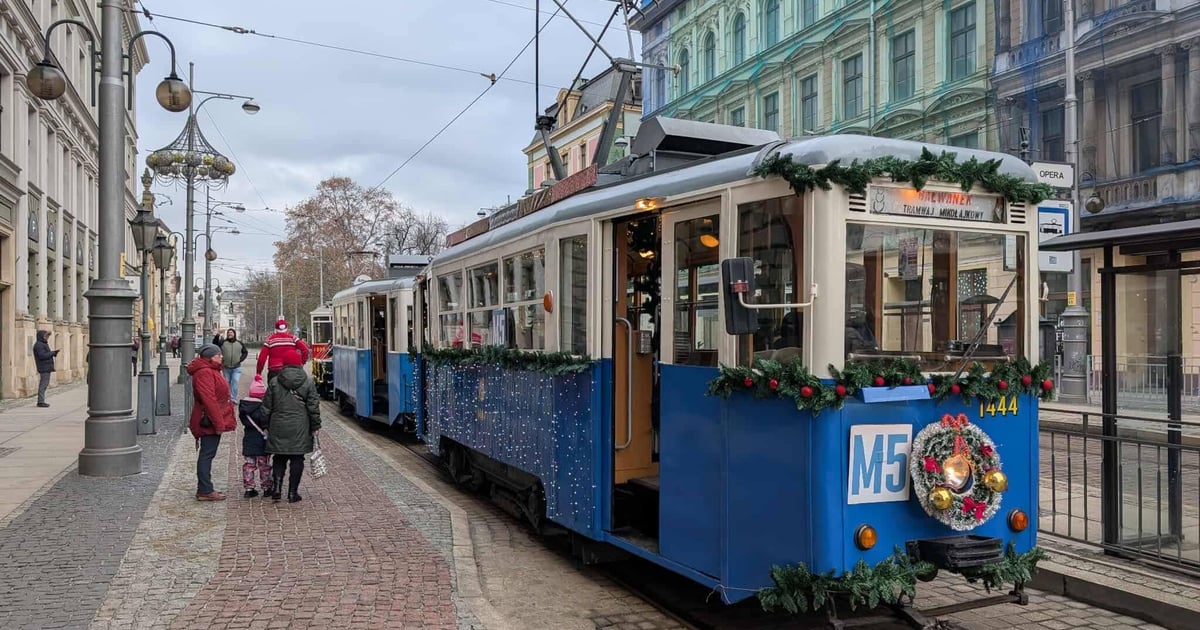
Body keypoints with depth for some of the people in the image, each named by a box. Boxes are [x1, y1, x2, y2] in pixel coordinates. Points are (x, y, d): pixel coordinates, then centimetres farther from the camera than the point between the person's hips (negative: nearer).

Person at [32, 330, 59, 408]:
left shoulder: (43, 344, 20)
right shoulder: (39, 345, -13)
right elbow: (42, 355, -23)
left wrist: (53, 353, 4)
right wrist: (52, 353, -14)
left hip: (46, 368, 11)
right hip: (44, 368, -11)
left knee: (44, 384, 14)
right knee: (43, 384, -9)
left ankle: (41, 401, 19)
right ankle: (40, 401, -8)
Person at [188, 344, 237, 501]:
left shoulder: (210, 371, 18)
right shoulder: (204, 373, -17)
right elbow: (209, 400, -24)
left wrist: (220, 421, 23)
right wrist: (218, 423, -24)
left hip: (213, 422, 11)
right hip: (210, 423, -11)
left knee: (207, 455, 14)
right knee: (207, 454, -5)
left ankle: (204, 489, 21)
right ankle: (205, 491, -1)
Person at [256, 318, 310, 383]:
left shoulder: (270, 339, 1)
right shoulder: (292, 338, 3)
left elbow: (262, 357, -3)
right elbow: (305, 350, -6)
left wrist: (258, 372, 4)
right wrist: (301, 363, 7)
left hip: (274, 372, -1)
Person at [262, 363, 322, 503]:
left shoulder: (274, 382, 0)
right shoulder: (308, 383, -3)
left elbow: (266, 407, 3)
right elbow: (314, 407, -2)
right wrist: (315, 426, 7)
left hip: (278, 428, 1)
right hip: (300, 429, -1)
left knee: (279, 459, 14)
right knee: (297, 460, 5)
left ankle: (276, 487, 2)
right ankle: (292, 493, 6)